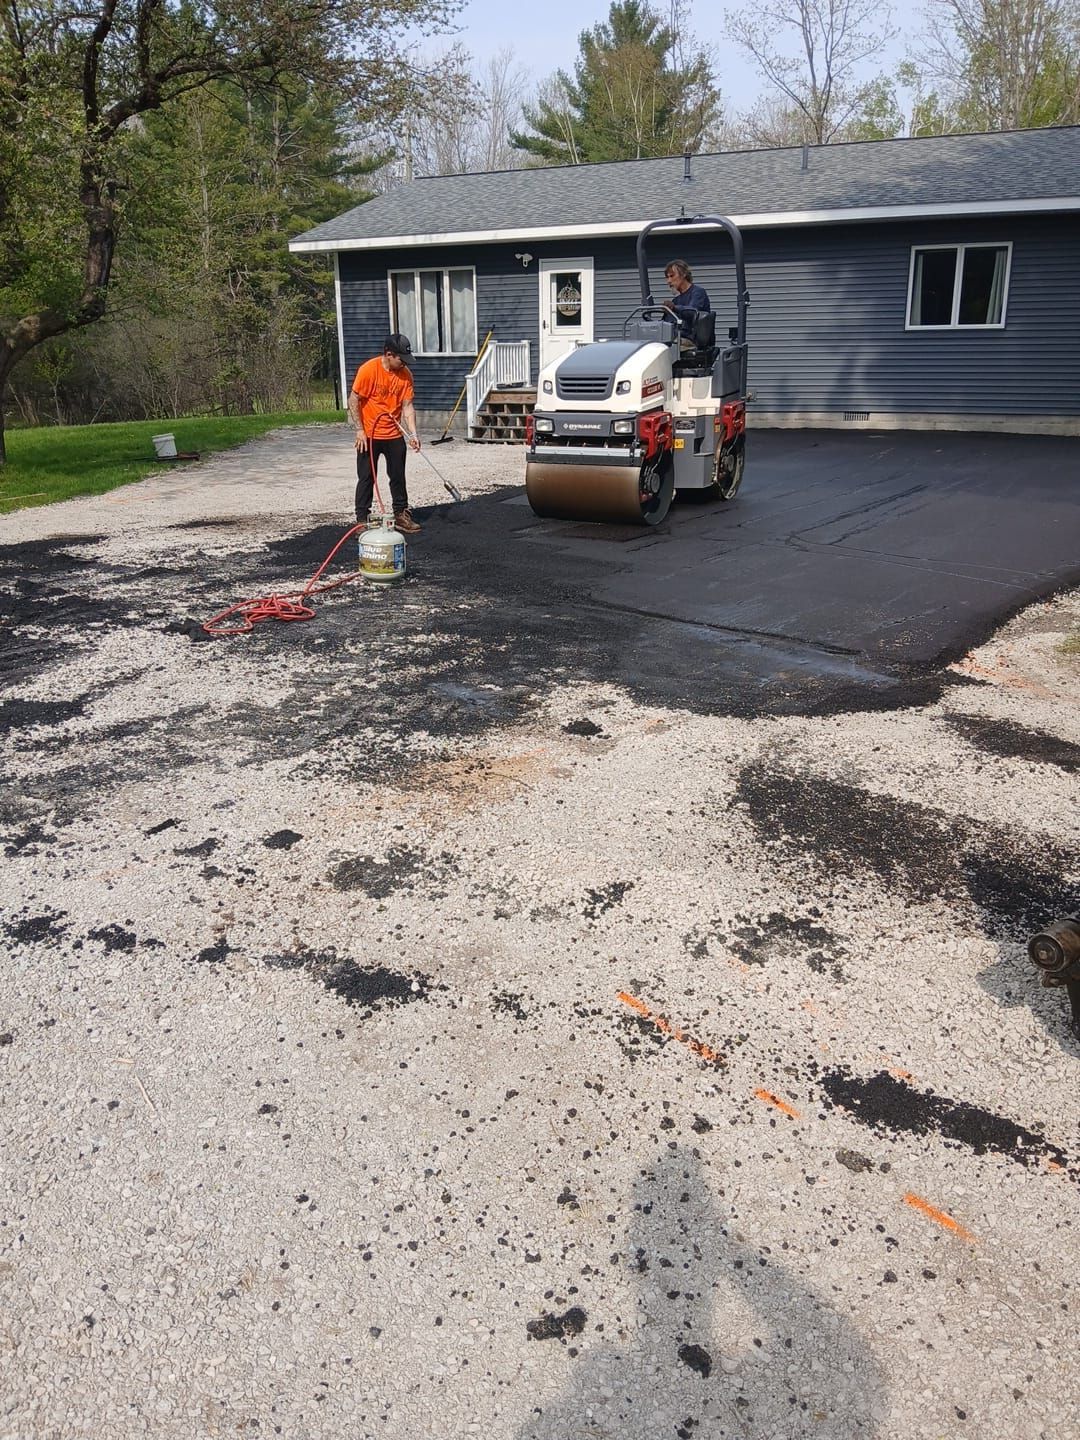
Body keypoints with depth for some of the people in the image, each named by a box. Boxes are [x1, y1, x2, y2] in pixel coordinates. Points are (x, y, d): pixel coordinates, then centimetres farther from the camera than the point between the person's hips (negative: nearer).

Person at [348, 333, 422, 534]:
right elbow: (354, 400, -12)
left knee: (398, 476, 11)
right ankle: (362, 519, 9)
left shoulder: (405, 374, -3)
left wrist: (413, 434, -12)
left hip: (395, 435, 4)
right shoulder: (368, 370, -17)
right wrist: (359, 429, -16)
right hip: (369, 435, -4)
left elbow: (407, 406, -1)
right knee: (367, 478, 2)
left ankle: (401, 515, 23)